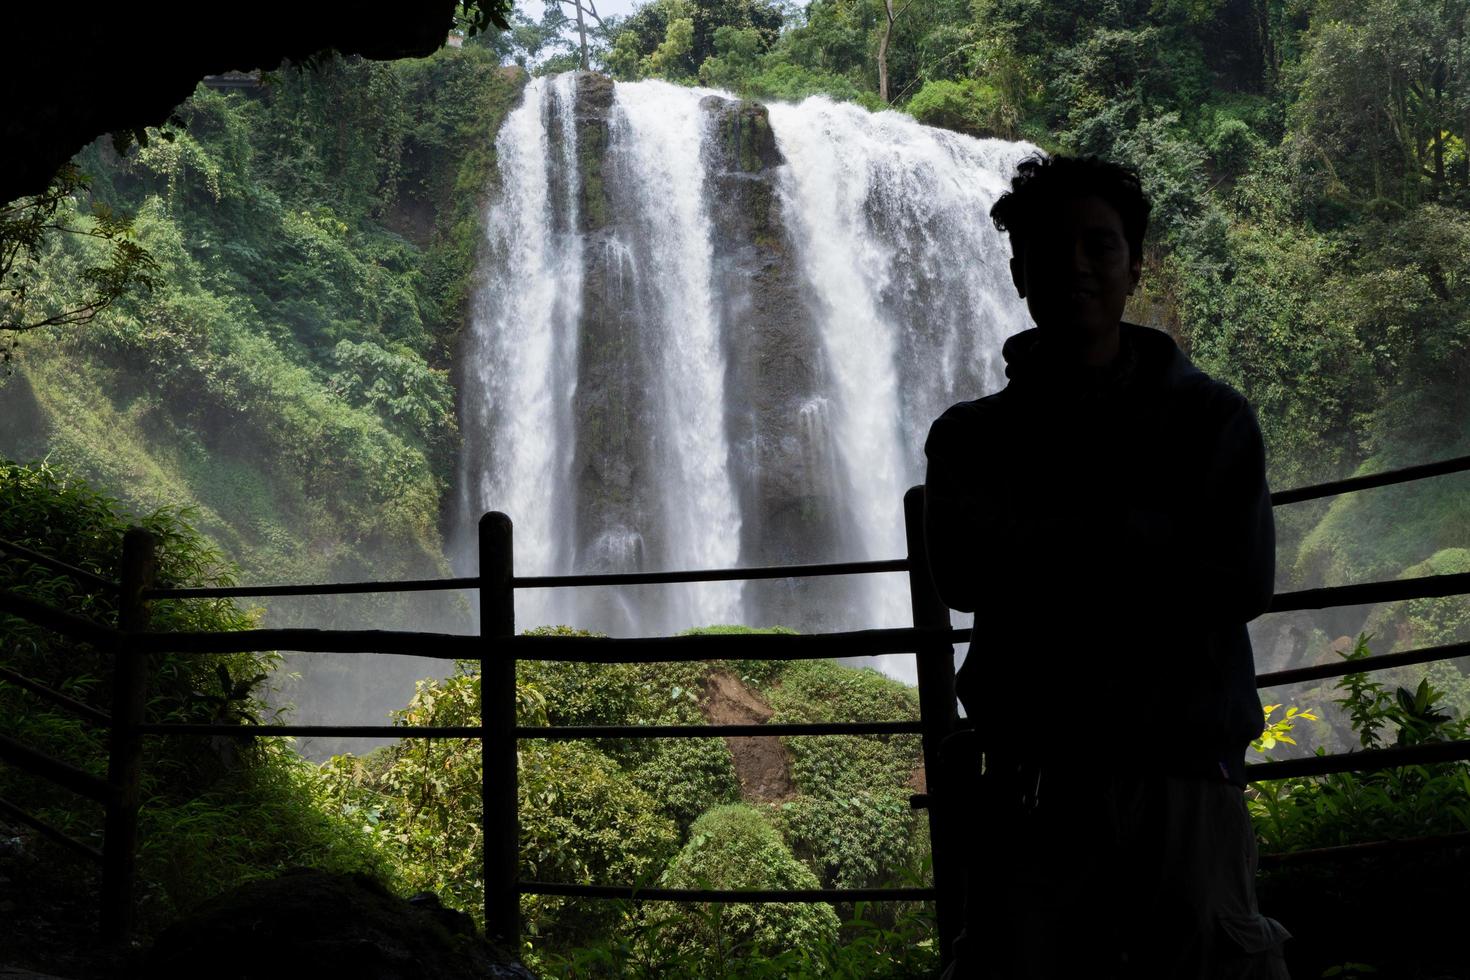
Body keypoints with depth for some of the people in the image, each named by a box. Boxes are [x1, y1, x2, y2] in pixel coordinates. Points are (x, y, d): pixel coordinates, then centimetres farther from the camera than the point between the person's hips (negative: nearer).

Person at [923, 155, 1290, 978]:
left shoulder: (1210, 418, 7)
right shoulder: (974, 435, 10)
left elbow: (1242, 581, -6)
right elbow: (964, 569, -8)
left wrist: (1049, 556, -8)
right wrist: (1142, 533, -10)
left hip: (1183, 773, 0)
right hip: (1033, 779, 1)